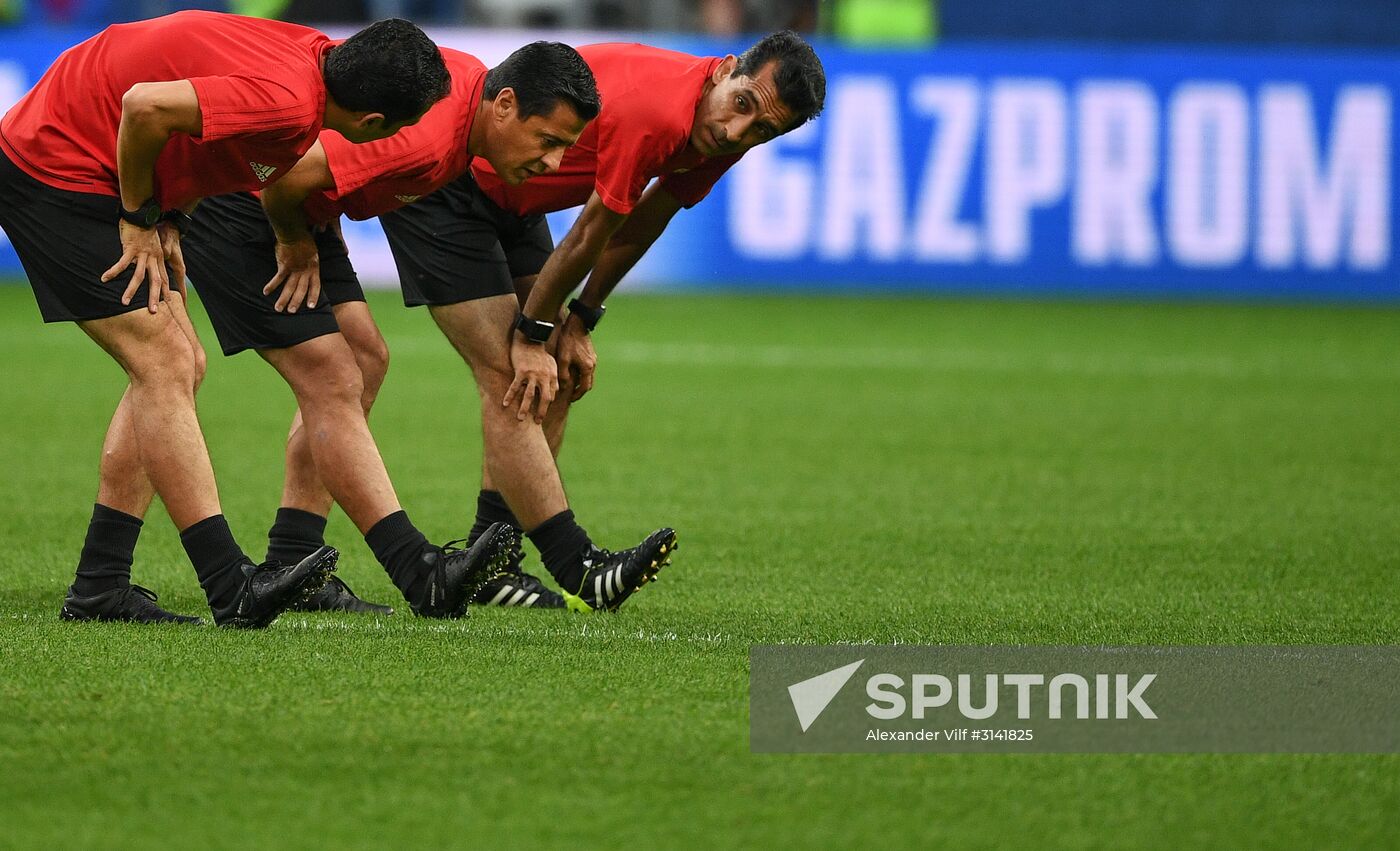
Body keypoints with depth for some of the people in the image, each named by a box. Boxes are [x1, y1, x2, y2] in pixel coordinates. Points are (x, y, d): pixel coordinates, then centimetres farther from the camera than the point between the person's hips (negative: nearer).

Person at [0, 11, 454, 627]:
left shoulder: (315, 54, 0)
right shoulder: (289, 104, -28)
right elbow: (148, 106, -33)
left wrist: (167, 220, 4)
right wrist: (140, 219, -17)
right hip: (52, 166, -10)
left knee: (178, 367, 8)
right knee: (163, 366, -13)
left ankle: (99, 587, 9)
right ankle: (233, 588, -17)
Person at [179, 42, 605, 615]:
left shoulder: (472, 80, 0)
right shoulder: (428, 133, -31)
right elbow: (289, 174, -35)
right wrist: (296, 246, -15)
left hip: (290, 208, 10)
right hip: (229, 204, -10)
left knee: (365, 359, 8)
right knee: (334, 385, -12)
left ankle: (289, 568, 9)